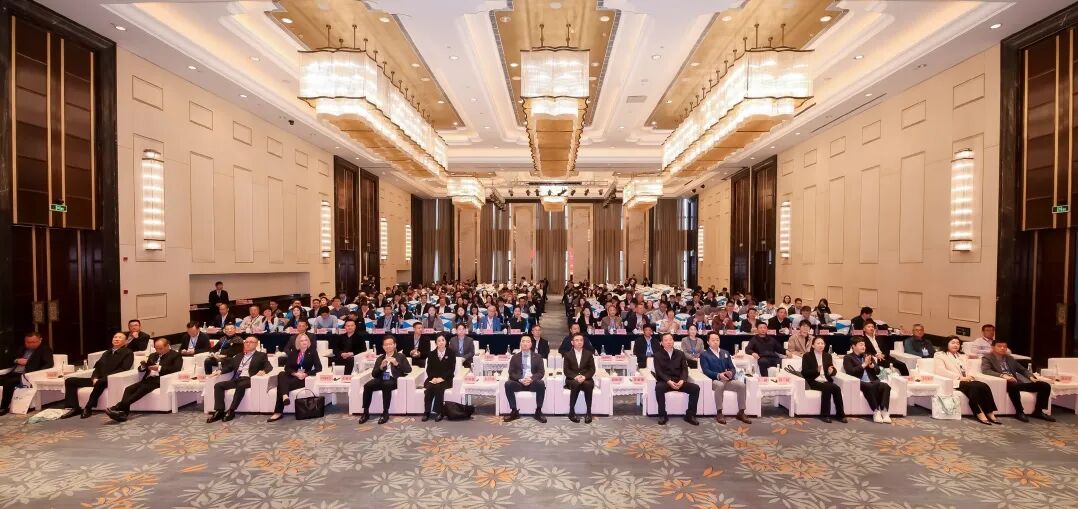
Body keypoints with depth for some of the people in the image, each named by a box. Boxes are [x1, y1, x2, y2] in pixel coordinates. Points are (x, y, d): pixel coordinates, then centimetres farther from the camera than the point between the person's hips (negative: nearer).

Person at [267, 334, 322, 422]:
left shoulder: (312, 352, 6)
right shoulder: (293, 353, 17)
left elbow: (319, 368, -3)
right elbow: (287, 367, 6)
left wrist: (306, 374, -16)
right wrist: (295, 373, -14)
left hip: (304, 378, -3)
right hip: (293, 376, 3)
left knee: (281, 385, -28)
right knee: (281, 374, -31)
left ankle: (278, 412, -30)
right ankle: (285, 396, -48)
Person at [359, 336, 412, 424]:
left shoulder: (401, 356, 12)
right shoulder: (380, 358, 20)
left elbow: (409, 370, -1)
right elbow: (373, 374, 11)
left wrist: (396, 364, -13)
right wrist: (381, 366, -8)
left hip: (394, 380, -3)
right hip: (381, 380, 4)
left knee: (386, 385, -36)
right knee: (367, 385, -25)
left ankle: (385, 413, -26)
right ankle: (366, 412, -15)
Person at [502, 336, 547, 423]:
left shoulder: (537, 357, 10)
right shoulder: (515, 357, 10)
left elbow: (541, 372, 0)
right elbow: (511, 373, 1)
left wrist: (531, 379, -21)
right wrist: (520, 379, -20)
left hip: (533, 382, 0)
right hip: (519, 382, 1)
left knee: (541, 383, -32)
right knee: (508, 384, -29)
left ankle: (538, 412, -19)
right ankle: (514, 412, -17)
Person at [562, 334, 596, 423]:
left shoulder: (589, 354, 9)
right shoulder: (568, 355, 6)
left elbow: (592, 369, 2)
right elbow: (566, 370, -2)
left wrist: (584, 377, -18)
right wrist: (575, 377, -21)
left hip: (586, 379, 1)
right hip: (572, 380, -1)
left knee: (588, 384, -34)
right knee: (576, 384, -35)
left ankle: (588, 412, -22)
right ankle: (572, 412, -25)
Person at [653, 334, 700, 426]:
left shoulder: (680, 354, 13)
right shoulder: (658, 355, 4)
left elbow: (685, 369, 3)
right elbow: (659, 372, -7)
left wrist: (682, 380, -17)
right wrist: (669, 381, -24)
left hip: (679, 381, 3)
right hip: (664, 381, -3)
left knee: (695, 388, -20)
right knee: (658, 387, -36)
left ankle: (690, 415, -8)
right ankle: (662, 415, -20)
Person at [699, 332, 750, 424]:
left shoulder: (726, 353, 21)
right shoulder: (704, 355, 5)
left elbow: (733, 368, 14)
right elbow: (706, 370, -8)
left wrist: (731, 373, -12)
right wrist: (718, 375, -25)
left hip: (728, 380, 5)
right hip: (714, 381, -5)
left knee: (742, 385, -23)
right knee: (720, 385, -38)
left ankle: (741, 413, -13)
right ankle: (719, 413, -28)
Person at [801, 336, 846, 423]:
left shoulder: (828, 356, 18)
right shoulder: (807, 356, 2)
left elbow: (834, 370, 13)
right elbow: (804, 372, -6)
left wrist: (831, 371, -12)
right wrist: (816, 370, -23)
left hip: (826, 381, 4)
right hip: (814, 382, -4)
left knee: (837, 388, -27)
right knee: (827, 387, -32)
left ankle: (840, 414, -16)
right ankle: (825, 415, -22)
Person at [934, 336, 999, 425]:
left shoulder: (962, 356, 29)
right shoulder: (940, 355, 6)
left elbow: (968, 370, 20)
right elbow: (941, 371, -8)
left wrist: (969, 376, -5)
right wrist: (960, 377, -16)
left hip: (966, 381, 6)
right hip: (954, 381, -6)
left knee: (985, 386, -24)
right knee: (974, 387, -33)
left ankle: (990, 413, -24)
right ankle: (979, 414, -28)